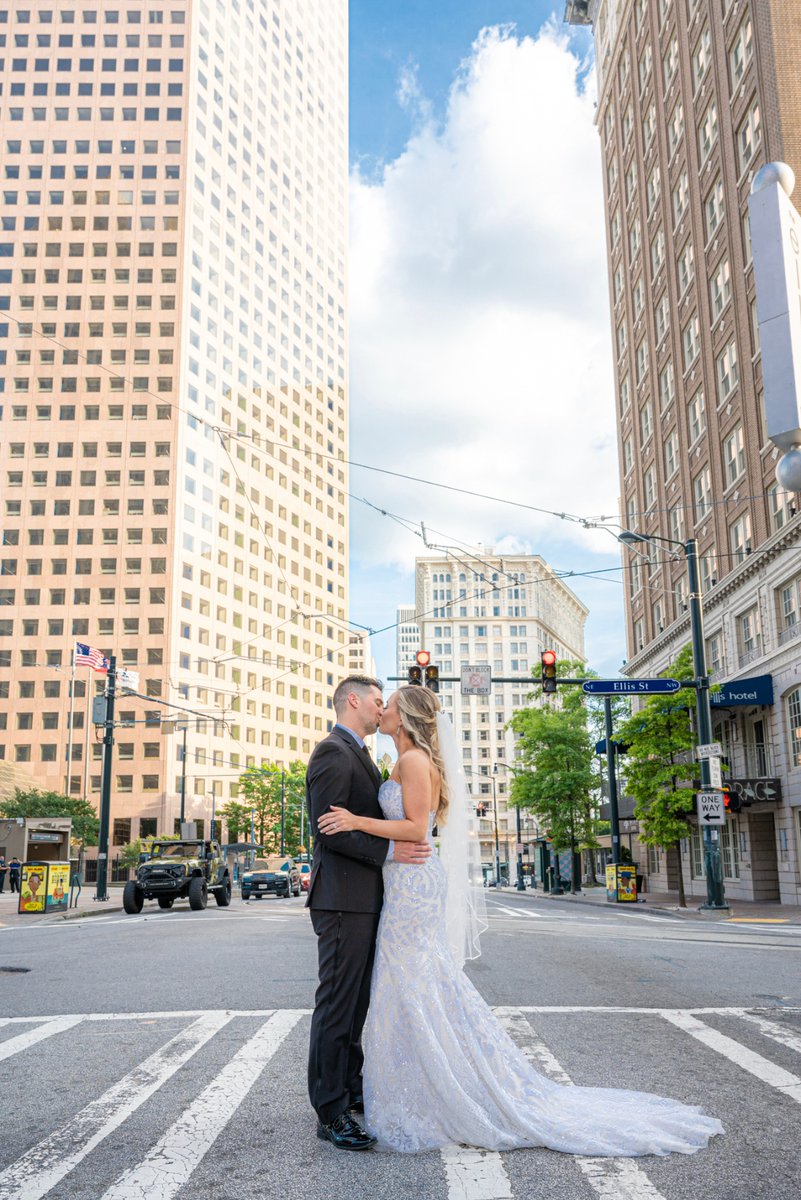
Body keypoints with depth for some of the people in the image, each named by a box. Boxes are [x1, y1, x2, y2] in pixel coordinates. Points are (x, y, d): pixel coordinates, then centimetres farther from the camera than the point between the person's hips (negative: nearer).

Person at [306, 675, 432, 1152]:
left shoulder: (360, 756, 20)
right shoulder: (333, 751, -13)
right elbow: (328, 827, -21)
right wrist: (389, 850, -22)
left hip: (365, 897, 10)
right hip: (343, 897, -10)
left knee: (357, 1002, 17)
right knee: (338, 1003, -4)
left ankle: (352, 1089, 28)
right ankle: (331, 1112, 4)